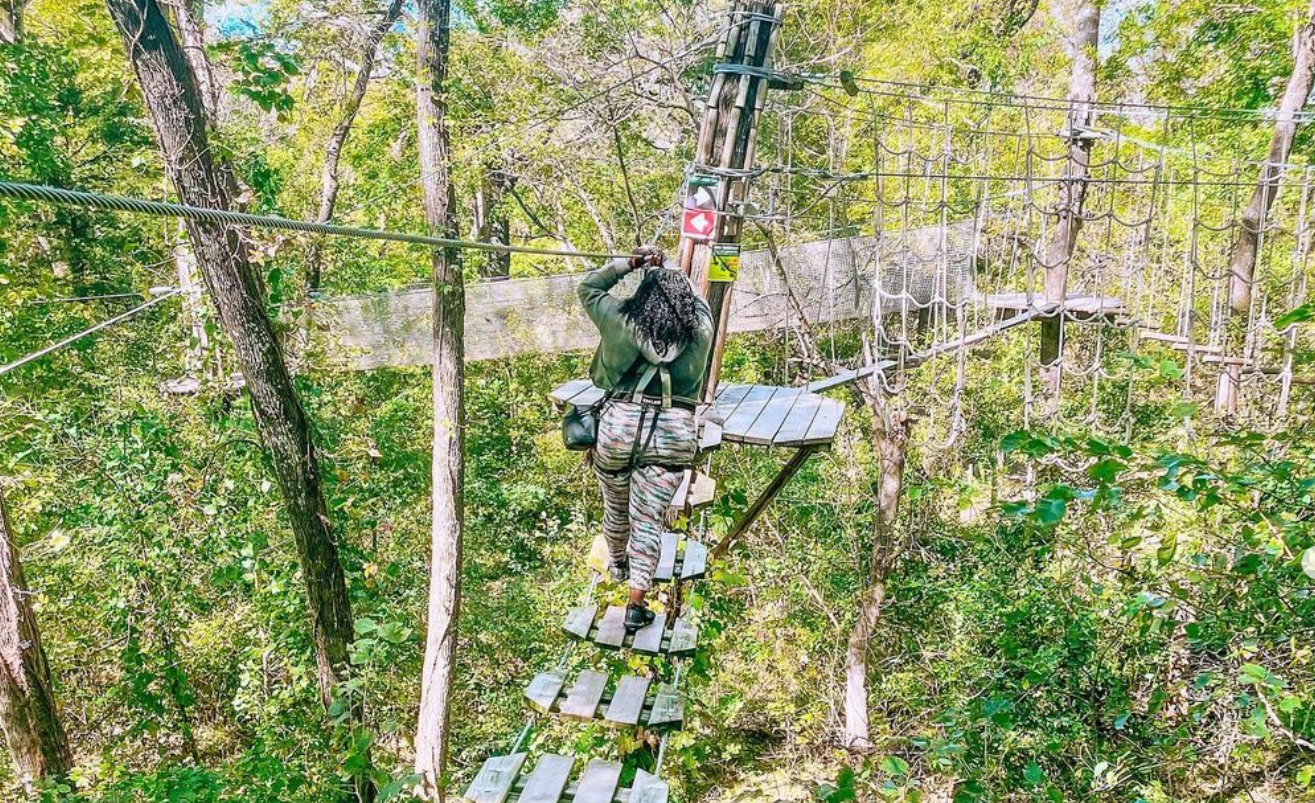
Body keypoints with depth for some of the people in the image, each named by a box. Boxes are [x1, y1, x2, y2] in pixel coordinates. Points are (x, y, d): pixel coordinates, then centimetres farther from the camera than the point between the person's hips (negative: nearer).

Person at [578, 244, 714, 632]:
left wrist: (628, 263, 17)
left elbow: (588, 287, 17)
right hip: (672, 435, 0)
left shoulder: (620, 321, -1)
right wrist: (668, 269, 31)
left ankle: (617, 565, 48)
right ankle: (636, 604, 4)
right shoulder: (699, 332, 2)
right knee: (649, 521, 4)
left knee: (616, 508, 23)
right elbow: (696, 300, 24)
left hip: (618, 428, 1)